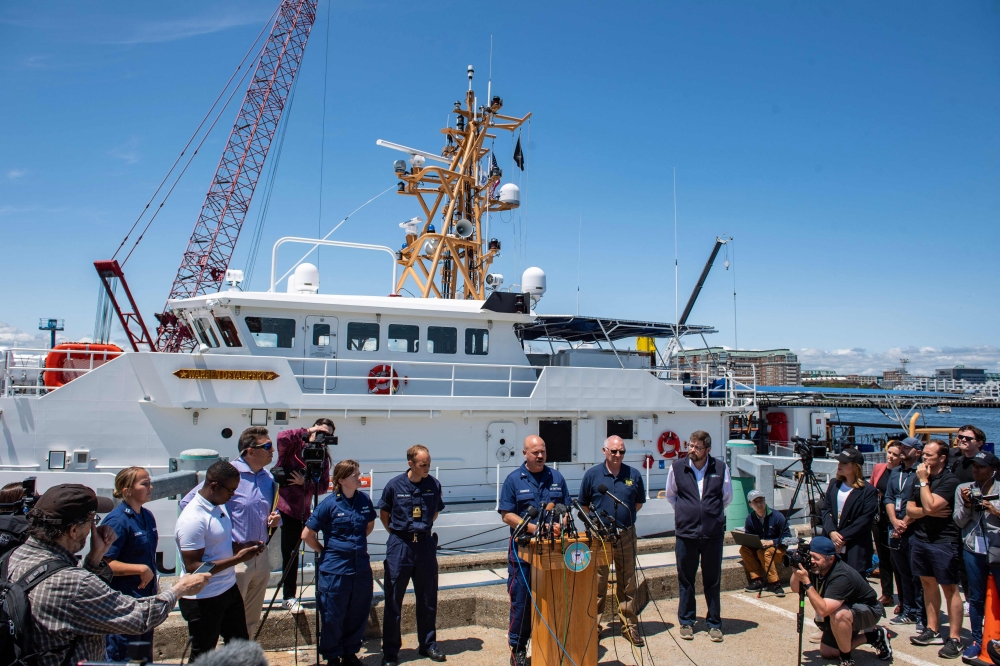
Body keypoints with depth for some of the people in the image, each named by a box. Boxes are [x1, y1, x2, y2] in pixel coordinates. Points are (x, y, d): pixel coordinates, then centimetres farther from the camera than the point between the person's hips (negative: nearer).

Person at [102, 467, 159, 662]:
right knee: (123, 659, 6)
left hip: (146, 598, 8)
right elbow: (104, 564, -24)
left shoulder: (147, 516, 5)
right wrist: (141, 569, -25)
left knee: (145, 656, 19)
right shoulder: (117, 521, -19)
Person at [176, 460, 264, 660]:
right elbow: (193, 567, -26)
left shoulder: (219, 506, 4)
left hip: (229, 590, 9)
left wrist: (244, 546, -2)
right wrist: (237, 558, -28)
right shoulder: (193, 519, -25)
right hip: (203, 600, -9)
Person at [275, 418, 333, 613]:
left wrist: (305, 483, -17)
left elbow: (323, 486, -1)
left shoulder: (323, 458, 6)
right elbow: (282, 437, -28)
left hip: (300, 511, 4)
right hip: (278, 506, -4)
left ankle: (290, 596, 22)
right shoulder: (294, 446, -5)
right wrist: (307, 432, -19)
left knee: (291, 553, 13)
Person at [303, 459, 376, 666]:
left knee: (358, 614, 14)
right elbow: (307, 535, -8)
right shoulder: (329, 504, -13)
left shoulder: (364, 500, 0)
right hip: (335, 569, -4)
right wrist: (325, 551, 0)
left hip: (361, 567, 4)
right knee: (333, 616, 8)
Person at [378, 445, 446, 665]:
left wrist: (422, 529, 10)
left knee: (428, 599, 12)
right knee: (393, 600, 4)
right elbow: (384, 515, 6)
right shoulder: (394, 486, -8)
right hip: (399, 547, -2)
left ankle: (428, 645, 27)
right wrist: (399, 534, 5)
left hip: (426, 545, 2)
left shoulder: (434, 485, -3)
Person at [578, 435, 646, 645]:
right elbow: (583, 505, 8)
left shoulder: (634, 475, 3)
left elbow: (639, 502, 17)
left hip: (626, 535, 2)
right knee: (597, 582, 5)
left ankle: (630, 625, 20)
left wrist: (625, 517, 8)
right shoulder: (592, 474, -2)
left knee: (628, 582, 9)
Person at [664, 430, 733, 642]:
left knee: (713, 580, 9)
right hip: (685, 532, 0)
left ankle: (714, 623, 22)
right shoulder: (677, 468, -2)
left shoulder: (721, 468, -2)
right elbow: (670, 495, 15)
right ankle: (686, 622, 23)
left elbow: (727, 497, 14)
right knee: (685, 580, 9)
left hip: (714, 533, 0)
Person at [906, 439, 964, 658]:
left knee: (950, 588, -2)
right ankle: (932, 630, 22)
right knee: (928, 584, 13)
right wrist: (929, 512, -10)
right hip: (920, 539, 7)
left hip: (943, 542, -7)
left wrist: (923, 480, -13)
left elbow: (930, 505, -23)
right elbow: (910, 510, 8)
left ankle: (954, 638, 1)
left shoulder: (950, 481, -11)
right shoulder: (920, 479, 11)